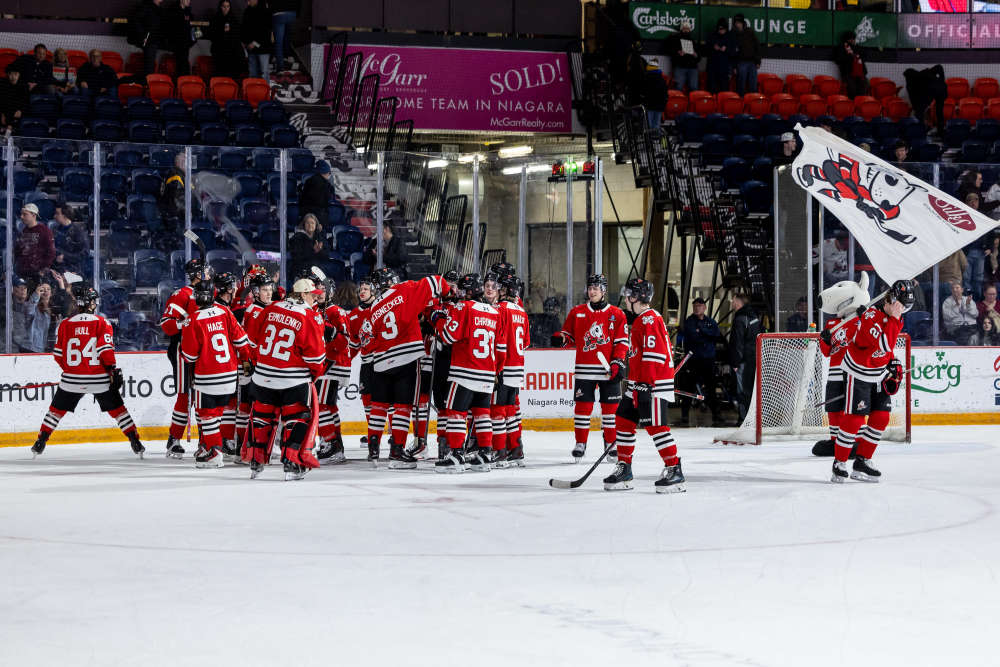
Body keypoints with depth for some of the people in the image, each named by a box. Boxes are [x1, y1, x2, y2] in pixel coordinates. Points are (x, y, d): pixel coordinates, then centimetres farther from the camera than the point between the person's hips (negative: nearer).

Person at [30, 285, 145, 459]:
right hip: (99, 379, -1)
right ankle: (136, 443, 6)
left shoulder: (65, 324, 3)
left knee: (57, 409, 17)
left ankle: (40, 442, 14)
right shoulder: (101, 323, -3)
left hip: (72, 379, 1)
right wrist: (114, 370, -5)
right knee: (117, 409, 11)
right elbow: (106, 349, -11)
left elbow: (58, 354, 8)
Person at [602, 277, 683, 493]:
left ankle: (674, 471, -9)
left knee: (655, 425, -12)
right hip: (639, 383, 11)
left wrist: (645, 384, -25)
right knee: (624, 420, 11)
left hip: (655, 384, -11)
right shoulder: (641, 320, 20)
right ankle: (624, 469, 17)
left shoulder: (649, 320, -14)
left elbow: (654, 354, -22)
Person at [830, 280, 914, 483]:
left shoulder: (896, 320, 4)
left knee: (881, 417, 5)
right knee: (854, 418, -9)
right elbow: (885, 345, -36)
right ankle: (839, 464, 1)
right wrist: (893, 319, -35)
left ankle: (862, 461, 16)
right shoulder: (871, 316, -24)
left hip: (879, 374, 8)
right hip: (858, 373, -8)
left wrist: (894, 366, 12)